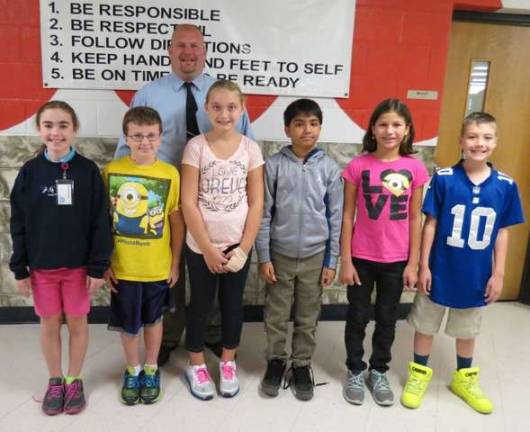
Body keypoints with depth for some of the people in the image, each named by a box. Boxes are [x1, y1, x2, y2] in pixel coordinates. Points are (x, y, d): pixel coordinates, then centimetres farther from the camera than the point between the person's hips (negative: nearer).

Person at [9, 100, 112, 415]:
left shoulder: (88, 170, -9)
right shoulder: (30, 172, -4)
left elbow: (100, 222, -8)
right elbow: (19, 224, 1)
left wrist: (98, 267, -9)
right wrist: (20, 269, 0)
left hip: (78, 265, -1)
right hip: (41, 266, 2)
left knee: (77, 322, 11)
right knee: (49, 324, 14)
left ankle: (75, 381, 30)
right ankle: (55, 381, 33)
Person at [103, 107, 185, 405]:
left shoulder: (170, 174, -9)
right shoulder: (111, 171, -8)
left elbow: (177, 222, -2)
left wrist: (175, 263, 1)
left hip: (158, 267, 0)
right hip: (122, 267, 0)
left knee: (153, 319, 18)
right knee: (127, 322, 15)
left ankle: (151, 370, 39)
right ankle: (133, 371, 39)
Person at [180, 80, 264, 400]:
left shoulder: (250, 148, -3)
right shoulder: (196, 147, -8)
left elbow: (256, 204, -3)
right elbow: (188, 203, -10)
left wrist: (243, 249, -8)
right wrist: (208, 249, -12)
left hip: (238, 245, 2)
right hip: (201, 246, -1)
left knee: (233, 304, 14)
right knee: (200, 305, 12)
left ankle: (228, 364, 34)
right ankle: (197, 366, 32)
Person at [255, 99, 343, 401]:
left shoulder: (329, 168, -3)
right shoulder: (274, 165, -6)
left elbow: (336, 218, 0)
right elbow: (264, 214, -4)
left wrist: (332, 261, 0)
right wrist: (263, 257, -5)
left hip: (314, 256, 1)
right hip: (280, 255, 0)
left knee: (308, 318, 13)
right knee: (276, 316, 12)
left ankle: (302, 365, 32)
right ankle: (275, 361, 33)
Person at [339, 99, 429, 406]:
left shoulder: (415, 169, -4)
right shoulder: (358, 166, -8)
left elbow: (415, 219, 1)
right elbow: (347, 216, -5)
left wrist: (413, 263, 0)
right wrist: (345, 261, -6)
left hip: (396, 260, 1)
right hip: (362, 258, -1)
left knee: (387, 319, 15)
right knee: (358, 318, 12)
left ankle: (379, 372, 35)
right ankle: (355, 372, 32)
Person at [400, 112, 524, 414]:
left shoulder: (506, 185, -6)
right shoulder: (443, 179, -13)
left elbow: (502, 232, 0)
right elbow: (430, 224, -8)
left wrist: (498, 273, 1)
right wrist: (424, 265, -8)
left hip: (477, 274, 2)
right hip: (441, 270, -2)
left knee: (468, 329, 21)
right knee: (426, 323, 14)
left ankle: (465, 378, 42)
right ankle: (420, 373, 36)